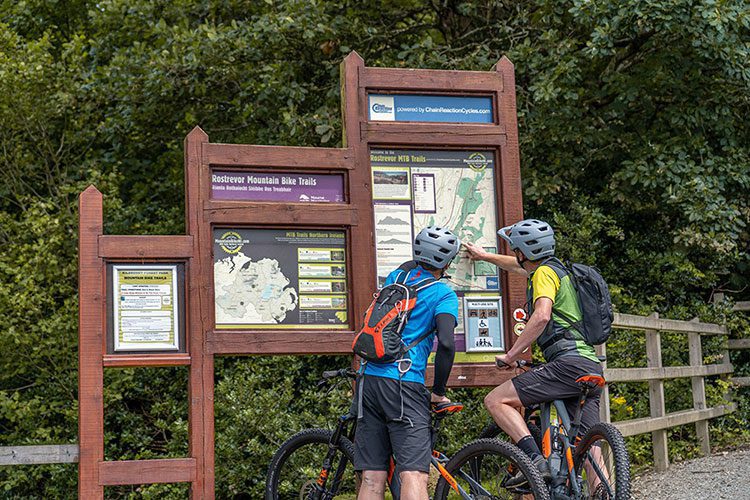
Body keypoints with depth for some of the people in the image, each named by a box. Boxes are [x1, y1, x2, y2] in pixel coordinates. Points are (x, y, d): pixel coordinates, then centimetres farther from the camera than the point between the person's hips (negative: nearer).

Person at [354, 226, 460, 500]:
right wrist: (439, 392, -2)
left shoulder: (396, 277, 17)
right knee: (414, 476, -14)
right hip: (404, 384, -6)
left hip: (368, 380, 6)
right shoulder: (444, 294, 0)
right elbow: (446, 343, -13)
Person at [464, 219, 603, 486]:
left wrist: (510, 355, -15)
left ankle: (535, 461, -22)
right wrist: (485, 256, 61)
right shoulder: (558, 268, 26)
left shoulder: (544, 273, -2)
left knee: (496, 400, -10)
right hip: (593, 369, 10)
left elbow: (542, 316, -20)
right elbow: (520, 267, 47)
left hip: (569, 363, -10)